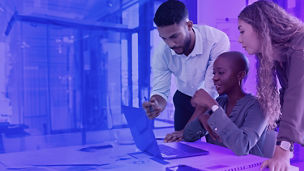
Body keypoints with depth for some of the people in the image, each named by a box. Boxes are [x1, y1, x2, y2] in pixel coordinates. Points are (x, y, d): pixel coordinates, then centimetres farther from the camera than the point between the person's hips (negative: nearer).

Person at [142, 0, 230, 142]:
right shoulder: (162, 55, -20)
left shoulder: (217, 40, -33)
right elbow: (159, 90, -15)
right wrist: (157, 105, -41)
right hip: (185, 99, 3)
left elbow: (210, 90, -33)